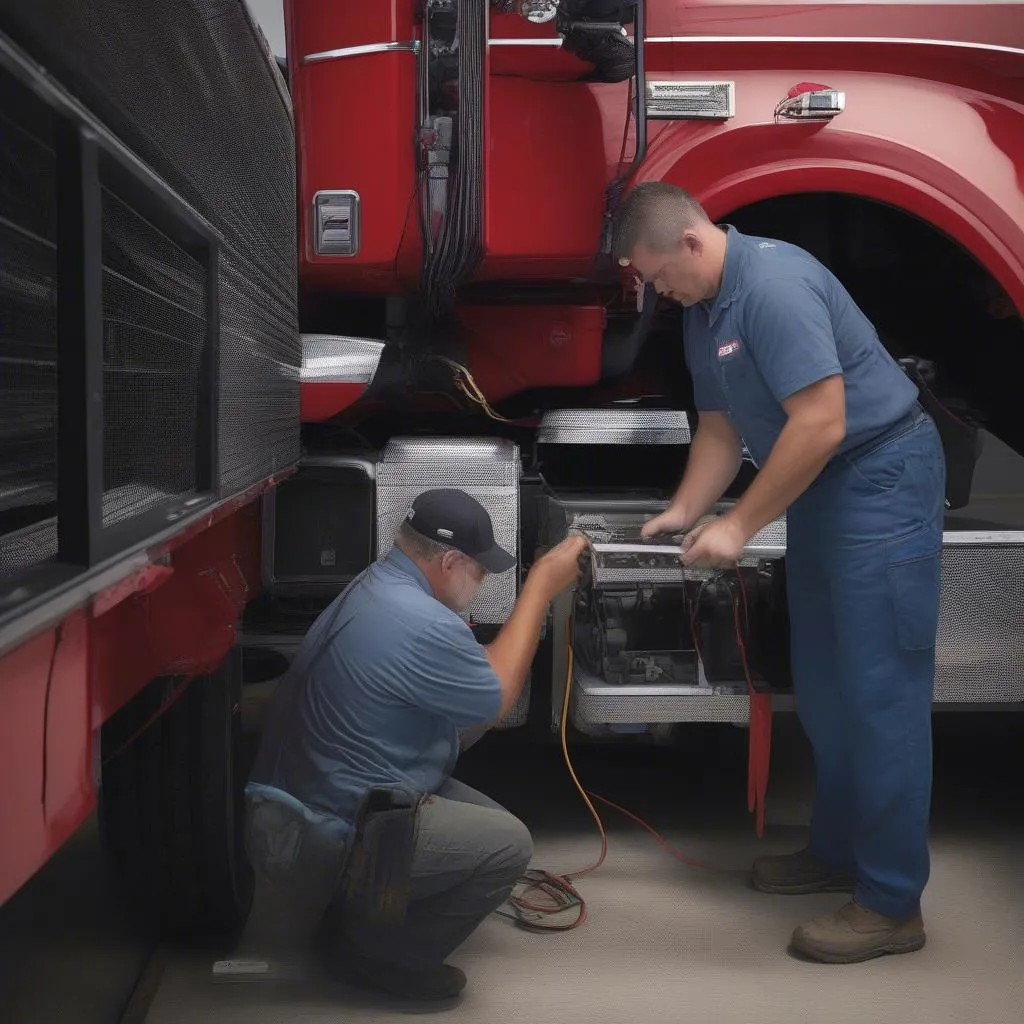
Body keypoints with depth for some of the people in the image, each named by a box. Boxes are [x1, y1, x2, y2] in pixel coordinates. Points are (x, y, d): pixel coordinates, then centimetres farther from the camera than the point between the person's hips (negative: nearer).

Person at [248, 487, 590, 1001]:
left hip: (317, 794, 11)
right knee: (508, 845, -11)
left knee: (490, 820, 14)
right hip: (336, 835, -11)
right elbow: (495, 700, -11)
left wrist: (541, 585, 8)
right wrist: (542, 587, -6)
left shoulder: (377, 584, 3)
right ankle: (379, 954, 4)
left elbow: (472, 672, 13)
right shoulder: (421, 625, -29)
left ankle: (357, 915, 19)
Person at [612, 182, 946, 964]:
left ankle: (892, 903, -1)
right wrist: (682, 514, 4)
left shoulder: (774, 283, -22)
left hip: (882, 475, -10)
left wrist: (739, 527, -21)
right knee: (825, 688, 15)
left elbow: (820, 422, -27)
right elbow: (721, 429, 16)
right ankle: (838, 852, 29)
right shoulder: (702, 313, 9)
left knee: (879, 690, -7)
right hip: (820, 488, 10)